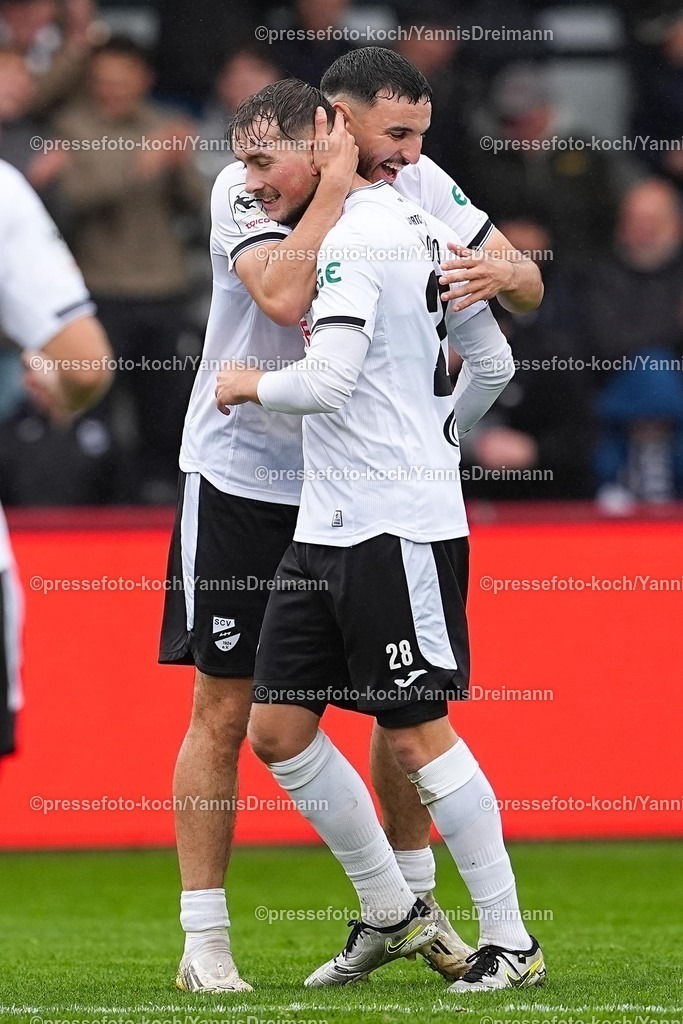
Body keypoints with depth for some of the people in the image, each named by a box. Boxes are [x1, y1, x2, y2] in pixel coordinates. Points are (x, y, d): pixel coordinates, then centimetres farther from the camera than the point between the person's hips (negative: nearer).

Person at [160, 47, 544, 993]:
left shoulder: (418, 185, -2)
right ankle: (204, 939, 3)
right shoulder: (246, 186, -16)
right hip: (242, 476, -4)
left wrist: (500, 271, -23)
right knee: (224, 711, -3)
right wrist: (337, 180, -27)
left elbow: (529, 285, 0)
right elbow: (284, 294, -34)